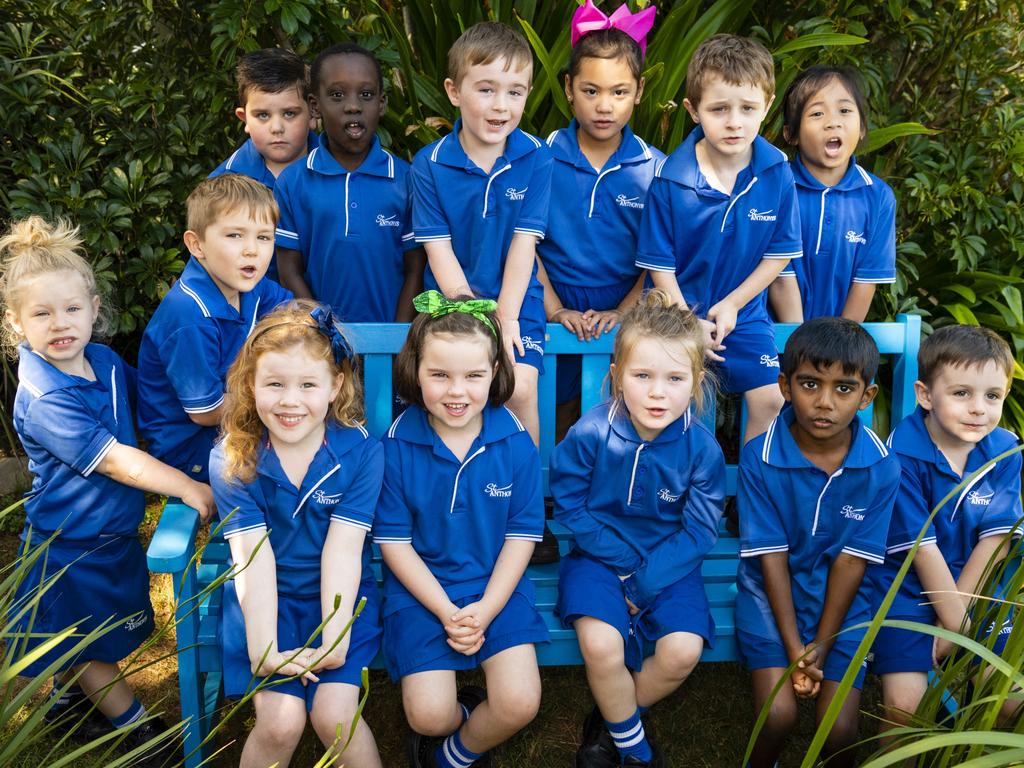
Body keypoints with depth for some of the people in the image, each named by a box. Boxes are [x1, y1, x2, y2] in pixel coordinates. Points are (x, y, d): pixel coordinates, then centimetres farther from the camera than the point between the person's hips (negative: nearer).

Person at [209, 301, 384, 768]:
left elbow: (342, 552, -14)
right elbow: (254, 559, -14)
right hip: (265, 600, 1)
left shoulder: (360, 452, -10)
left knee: (334, 716, -17)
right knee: (281, 721, -16)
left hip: (340, 597, 0)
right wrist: (264, 650, -21)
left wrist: (334, 641, -20)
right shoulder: (232, 459, -9)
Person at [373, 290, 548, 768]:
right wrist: (447, 612, -12)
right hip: (421, 589, -1)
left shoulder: (516, 442, -8)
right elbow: (393, 540, -6)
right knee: (428, 716, -14)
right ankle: (465, 720, 24)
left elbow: (522, 533, -2)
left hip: (497, 586, 1)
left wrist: (485, 610, -12)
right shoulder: (397, 445, -11)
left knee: (520, 703, -14)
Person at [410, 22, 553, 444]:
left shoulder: (536, 159, -3)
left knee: (519, 389, -18)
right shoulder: (429, 164, -3)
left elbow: (524, 242, -6)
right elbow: (438, 249, -5)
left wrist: (504, 316, -12)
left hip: (516, 303, 0)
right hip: (452, 301, 0)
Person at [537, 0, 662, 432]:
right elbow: (527, 246, -3)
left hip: (626, 319, 0)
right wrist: (555, 311, -12)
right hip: (557, 318, 0)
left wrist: (623, 312, -14)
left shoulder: (655, 169, -2)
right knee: (560, 422, 11)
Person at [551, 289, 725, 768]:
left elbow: (699, 531, -6)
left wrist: (645, 583, -16)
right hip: (600, 555, -1)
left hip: (668, 563, 2)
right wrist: (624, 564, -13)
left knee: (682, 651, -22)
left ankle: (610, 720, 9)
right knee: (600, 644, -27)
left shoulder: (703, 450, -12)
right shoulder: (590, 434, -16)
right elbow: (569, 507, -7)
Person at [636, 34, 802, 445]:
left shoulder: (777, 173, -11)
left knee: (769, 400, 1)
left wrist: (732, 304, -10)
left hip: (745, 314, 2)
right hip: (679, 313, -2)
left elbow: (780, 252, -3)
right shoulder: (669, 179, -17)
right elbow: (660, 264, -10)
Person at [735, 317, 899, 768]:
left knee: (840, 728, -10)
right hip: (772, 592, -1)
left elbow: (850, 561, -9)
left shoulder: (881, 468, -13)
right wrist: (794, 651, -14)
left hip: (840, 598, 1)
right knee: (778, 714, -17)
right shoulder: (760, 458, -16)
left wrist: (819, 650, -10)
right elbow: (772, 556, -12)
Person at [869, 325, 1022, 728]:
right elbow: (922, 548, -15)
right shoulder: (903, 455, -18)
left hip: (975, 589, 4)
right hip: (907, 588, -4)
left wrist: (955, 621, -11)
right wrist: (956, 623, -13)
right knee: (904, 704, -18)